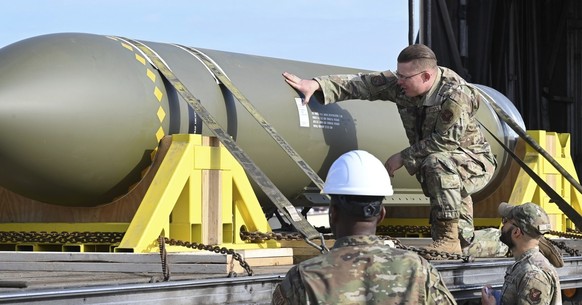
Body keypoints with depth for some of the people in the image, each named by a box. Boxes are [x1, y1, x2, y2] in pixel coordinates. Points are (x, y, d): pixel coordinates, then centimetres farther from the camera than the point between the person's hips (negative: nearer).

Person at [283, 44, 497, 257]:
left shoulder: (455, 95, -28)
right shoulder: (401, 84, -8)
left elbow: (445, 142, -26)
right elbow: (361, 84, -11)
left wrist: (403, 157, -20)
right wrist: (316, 84, -22)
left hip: (475, 162, -8)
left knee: (438, 163, -35)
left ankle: (449, 240, -29)